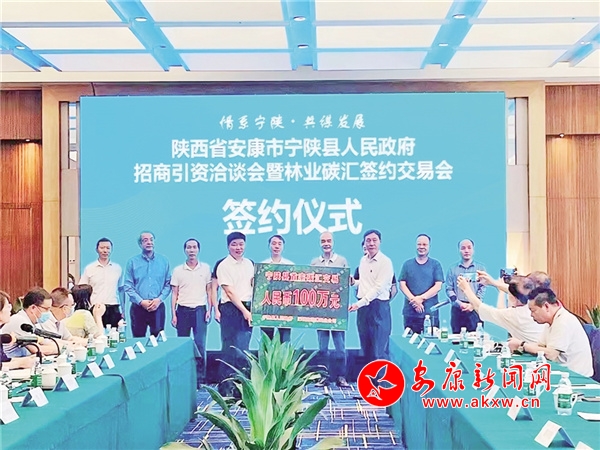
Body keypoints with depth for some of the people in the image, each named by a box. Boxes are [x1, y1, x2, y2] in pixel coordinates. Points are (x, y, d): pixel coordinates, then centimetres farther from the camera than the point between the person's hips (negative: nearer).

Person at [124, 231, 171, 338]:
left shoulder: (163, 261, 8)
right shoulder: (132, 262, 4)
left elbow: (168, 284, 5)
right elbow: (128, 286, 0)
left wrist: (159, 299, -10)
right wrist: (141, 302, -11)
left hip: (158, 307, 1)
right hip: (138, 307, 0)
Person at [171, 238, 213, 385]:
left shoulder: (205, 268, 6)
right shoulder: (178, 270, 6)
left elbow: (209, 291, 9)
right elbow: (174, 294, 7)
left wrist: (209, 310, -1)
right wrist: (173, 314, 1)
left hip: (200, 310, -1)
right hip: (183, 310, 1)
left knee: (200, 344, -7)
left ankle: (200, 378, -1)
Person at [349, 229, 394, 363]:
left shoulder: (385, 262, -10)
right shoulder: (363, 260, 13)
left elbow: (379, 288, -16)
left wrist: (359, 303, -20)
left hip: (378, 307, -7)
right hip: (362, 306, 7)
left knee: (379, 351, -6)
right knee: (366, 348, 12)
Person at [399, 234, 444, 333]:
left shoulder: (435, 264, 9)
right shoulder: (407, 264, 13)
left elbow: (438, 286, 0)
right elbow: (402, 285, 5)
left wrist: (421, 298, -11)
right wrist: (413, 300, -10)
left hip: (431, 312, -1)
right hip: (410, 312, 1)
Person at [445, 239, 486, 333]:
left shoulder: (480, 268, 10)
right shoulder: (452, 269, 11)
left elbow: (482, 288, 4)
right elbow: (449, 289, 7)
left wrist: (473, 304, -8)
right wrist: (459, 303, -8)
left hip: (475, 309, -1)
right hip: (457, 309, 1)